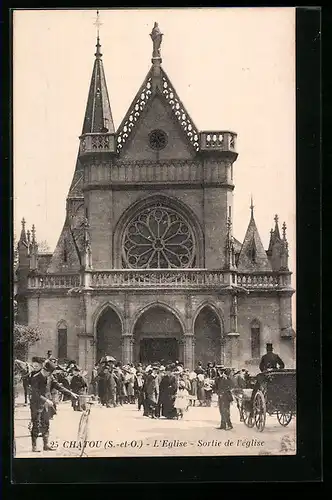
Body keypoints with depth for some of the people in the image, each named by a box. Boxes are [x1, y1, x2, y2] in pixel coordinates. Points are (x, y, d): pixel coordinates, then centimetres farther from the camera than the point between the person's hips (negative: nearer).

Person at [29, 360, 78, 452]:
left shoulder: (50, 377, 5)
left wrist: (70, 393, -2)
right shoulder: (35, 378, -16)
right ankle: (34, 446, 5)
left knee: (46, 425, 10)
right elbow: (35, 393, -22)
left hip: (46, 405, 7)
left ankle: (46, 445, 16)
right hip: (37, 405, -7)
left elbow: (58, 386, 6)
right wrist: (46, 400, -29)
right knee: (36, 426, -2)